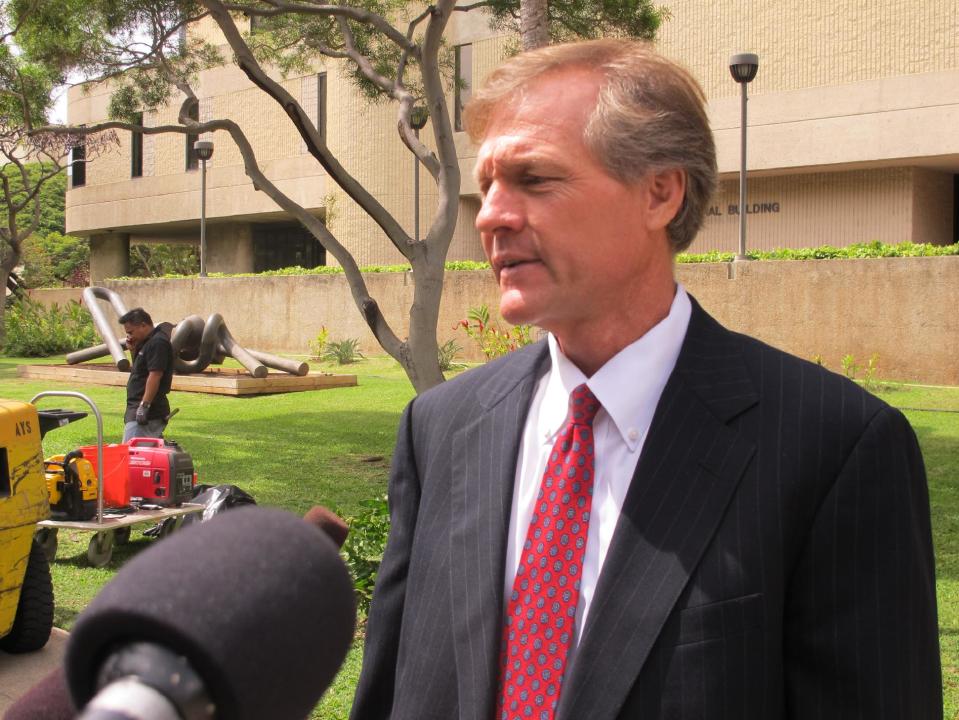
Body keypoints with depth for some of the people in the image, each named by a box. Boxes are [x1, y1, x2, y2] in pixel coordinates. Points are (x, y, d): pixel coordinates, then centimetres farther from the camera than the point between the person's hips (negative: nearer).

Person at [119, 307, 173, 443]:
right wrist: (133, 351, 10)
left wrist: (144, 406, -25)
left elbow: (155, 375, -22)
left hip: (148, 412, -11)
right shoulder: (148, 343, 18)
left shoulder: (158, 343, -14)